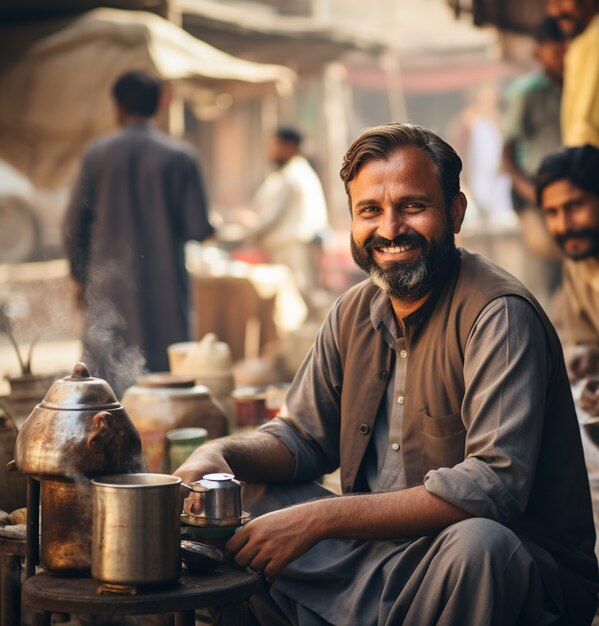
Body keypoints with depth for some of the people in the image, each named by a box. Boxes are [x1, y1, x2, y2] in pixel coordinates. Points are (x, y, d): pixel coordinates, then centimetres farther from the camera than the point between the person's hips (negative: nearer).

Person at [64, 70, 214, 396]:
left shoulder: (98, 153, -1)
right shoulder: (180, 157, -3)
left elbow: (75, 224, 2)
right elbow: (199, 229, -6)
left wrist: (80, 277, 16)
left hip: (111, 287, 1)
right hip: (164, 288, -1)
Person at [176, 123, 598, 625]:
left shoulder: (498, 315, -18)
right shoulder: (355, 313, 7)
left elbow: (495, 484, -28)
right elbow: (303, 437, 16)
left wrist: (317, 519, -30)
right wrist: (222, 453, -8)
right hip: (382, 555, 6)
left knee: (476, 540, -38)